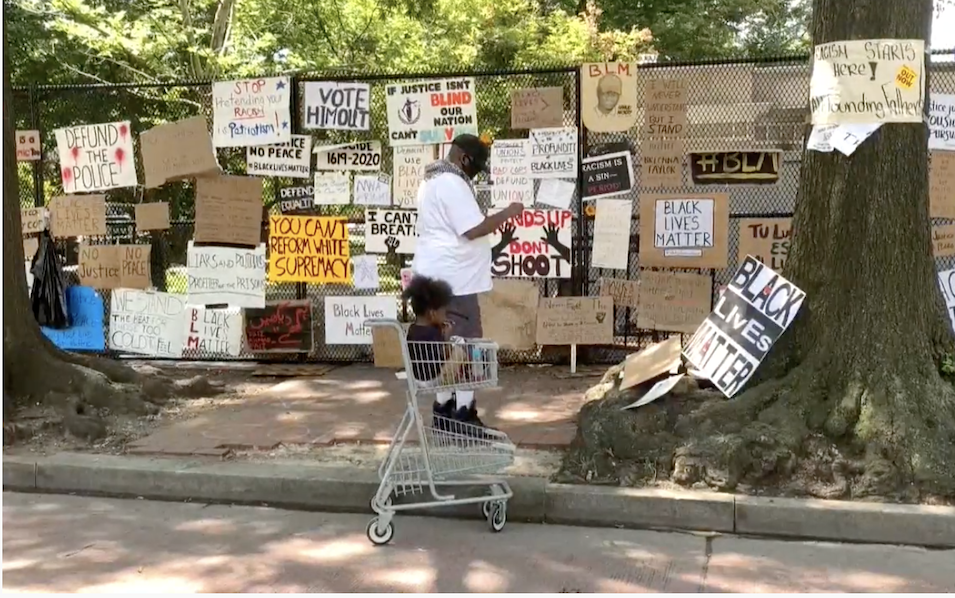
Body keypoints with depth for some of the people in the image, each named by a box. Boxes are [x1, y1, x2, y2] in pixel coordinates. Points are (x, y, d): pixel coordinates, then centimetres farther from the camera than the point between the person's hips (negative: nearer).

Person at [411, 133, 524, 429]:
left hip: (436, 276, 11)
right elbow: (474, 230, -21)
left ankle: (444, 407, 20)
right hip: (453, 280, -11)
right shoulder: (452, 184, -17)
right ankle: (463, 414, -2)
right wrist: (508, 213, -10)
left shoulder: (433, 180, 18)